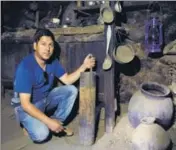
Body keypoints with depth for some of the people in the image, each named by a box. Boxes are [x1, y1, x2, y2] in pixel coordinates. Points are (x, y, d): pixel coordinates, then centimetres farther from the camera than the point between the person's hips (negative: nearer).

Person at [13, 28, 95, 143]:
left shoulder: (53, 61, -7)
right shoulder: (25, 67, -30)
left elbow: (67, 80, -3)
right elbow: (25, 104, -30)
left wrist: (84, 66, -18)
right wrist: (49, 122, -33)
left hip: (46, 98, 7)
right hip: (27, 106, -6)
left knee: (72, 90, -10)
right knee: (41, 134, -28)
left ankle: (57, 121, 1)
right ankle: (30, 124, 7)